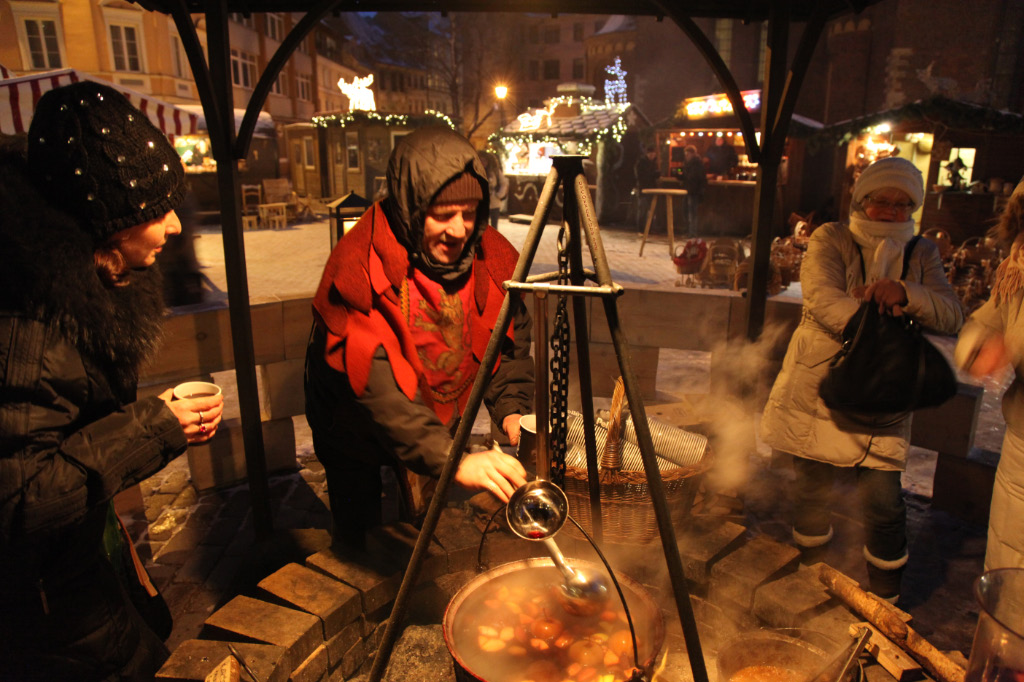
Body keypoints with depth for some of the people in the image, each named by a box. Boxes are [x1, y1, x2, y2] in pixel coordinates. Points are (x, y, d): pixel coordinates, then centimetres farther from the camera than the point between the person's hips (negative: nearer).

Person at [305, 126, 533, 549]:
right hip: (357, 434, -4)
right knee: (358, 538, 16)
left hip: (443, 427, 5)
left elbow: (511, 343, -6)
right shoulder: (361, 271, -33)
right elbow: (374, 388, -41)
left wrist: (511, 409, -24)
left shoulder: (491, 256, -15)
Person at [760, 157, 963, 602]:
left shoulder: (921, 254, 8)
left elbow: (952, 317, -5)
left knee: (884, 503, 1)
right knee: (811, 490, 12)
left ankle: (886, 599, 26)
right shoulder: (830, 240, -3)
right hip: (816, 394, -2)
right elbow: (822, 299, -20)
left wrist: (904, 293, -24)